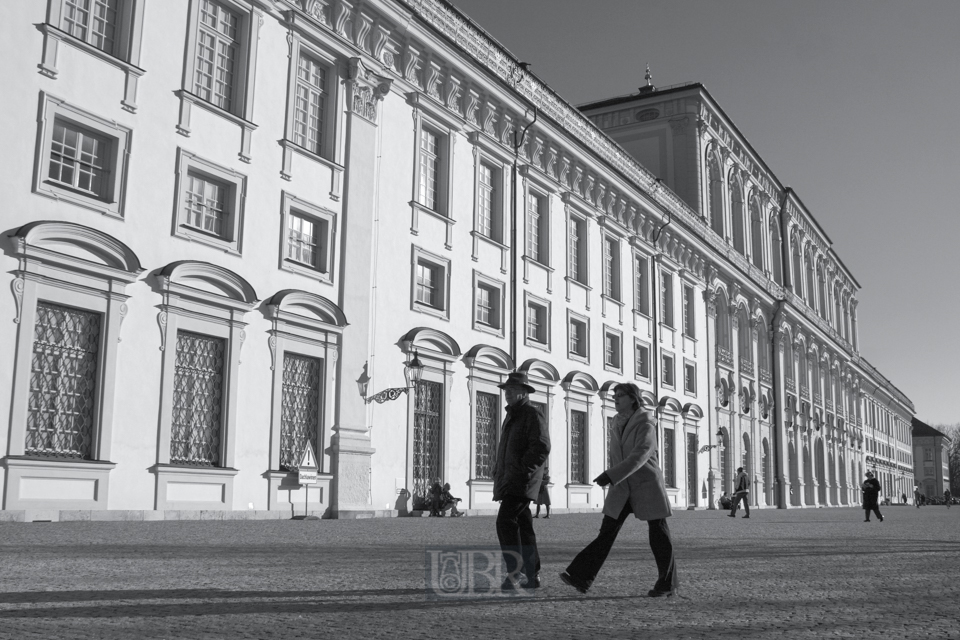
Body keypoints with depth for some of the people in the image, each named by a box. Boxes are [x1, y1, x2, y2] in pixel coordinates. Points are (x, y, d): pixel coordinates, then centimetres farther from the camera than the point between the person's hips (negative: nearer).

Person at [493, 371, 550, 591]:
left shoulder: (533, 415, -7)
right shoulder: (512, 416, 21)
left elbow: (541, 448, -17)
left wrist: (522, 471, -21)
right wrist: (499, 474, 18)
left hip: (522, 480, -9)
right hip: (509, 481, 9)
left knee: (506, 521, -20)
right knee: (523, 526, 10)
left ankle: (513, 574, -21)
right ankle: (532, 575, 16)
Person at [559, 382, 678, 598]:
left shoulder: (646, 425, -14)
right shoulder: (618, 424, 8)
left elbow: (640, 456, -28)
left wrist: (610, 476, -35)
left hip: (648, 485, -5)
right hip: (622, 488, 5)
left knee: (659, 535, 3)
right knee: (606, 531, -4)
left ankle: (668, 584, 18)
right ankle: (581, 577, -13)